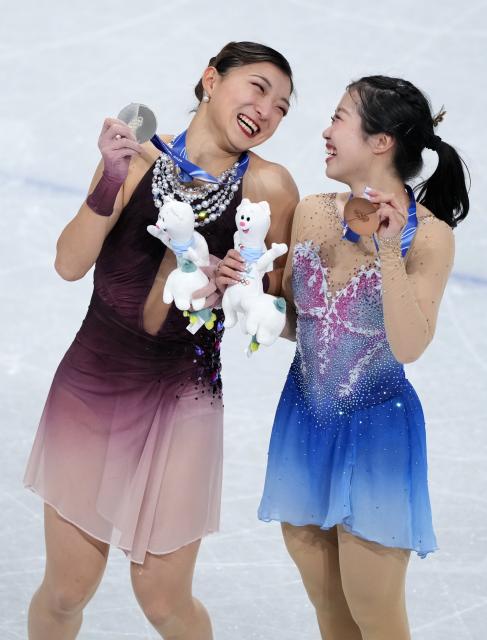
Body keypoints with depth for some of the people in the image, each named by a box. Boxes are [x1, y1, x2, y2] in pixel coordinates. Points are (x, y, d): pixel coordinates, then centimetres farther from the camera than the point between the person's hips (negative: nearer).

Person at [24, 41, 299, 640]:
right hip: (91, 383, 1)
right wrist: (111, 182, -20)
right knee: (65, 591, 8)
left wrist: (235, 286, -20)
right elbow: (69, 264, -8)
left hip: (181, 398, -1)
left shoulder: (267, 184, -7)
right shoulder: (139, 153, -3)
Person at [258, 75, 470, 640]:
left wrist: (388, 251, -29)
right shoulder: (312, 213, 0)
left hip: (376, 430, -5)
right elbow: (291, 320, 9)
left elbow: (409, 347, -23)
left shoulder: (427, 235, -15)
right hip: (304, 420, 5)